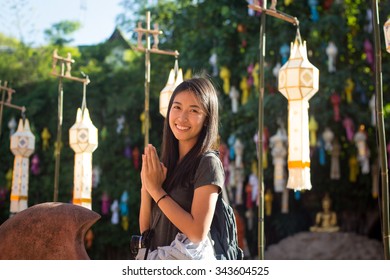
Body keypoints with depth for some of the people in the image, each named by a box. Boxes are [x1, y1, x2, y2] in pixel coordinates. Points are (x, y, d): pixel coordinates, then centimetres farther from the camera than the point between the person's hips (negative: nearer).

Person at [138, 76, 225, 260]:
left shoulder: (208, 163, -11)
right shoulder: (164, 162, 7)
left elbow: (198, 232, -19)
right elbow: (145, 229, 6)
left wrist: (156, 190, -14)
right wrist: (146, 189, -10)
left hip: (188, 261, -6)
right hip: (156, 259, 6)